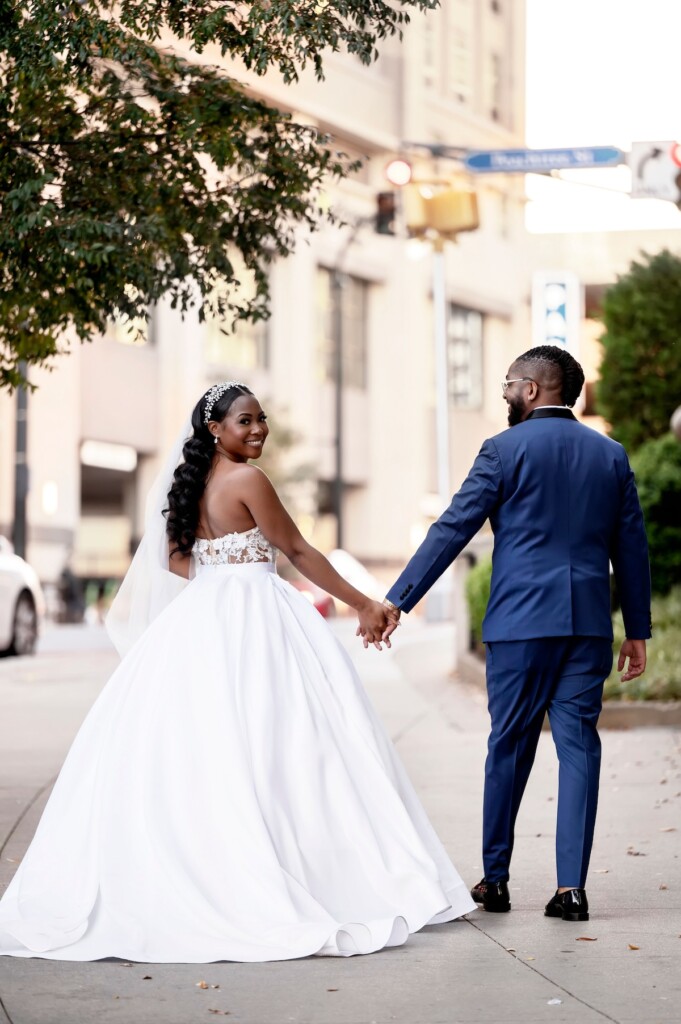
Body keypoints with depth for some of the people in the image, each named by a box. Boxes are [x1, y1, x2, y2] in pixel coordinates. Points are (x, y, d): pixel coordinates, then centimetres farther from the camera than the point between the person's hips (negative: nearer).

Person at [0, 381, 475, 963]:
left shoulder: (189, 483, 13)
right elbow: (298, 551, -7)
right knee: (266, 753, -6)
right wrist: (363, 605, -1)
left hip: (197, 624, 8)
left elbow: (174, 560, 19)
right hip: (253, 622, -8)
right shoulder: (247, 480, -9)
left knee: (191, 755, 8)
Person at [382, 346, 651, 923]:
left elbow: (452, 530, -6)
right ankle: (572, 887, -2)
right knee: (579, 746, 3)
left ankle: (495, 878, 17)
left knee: (510, 747, 8)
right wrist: (638, 630, 16)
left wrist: (396, 601, -4)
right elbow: (632, 547, 11)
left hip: (520, 621, -3)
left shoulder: (506, 449, -3)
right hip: (589, 625, 3)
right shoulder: (611, 455, 10)